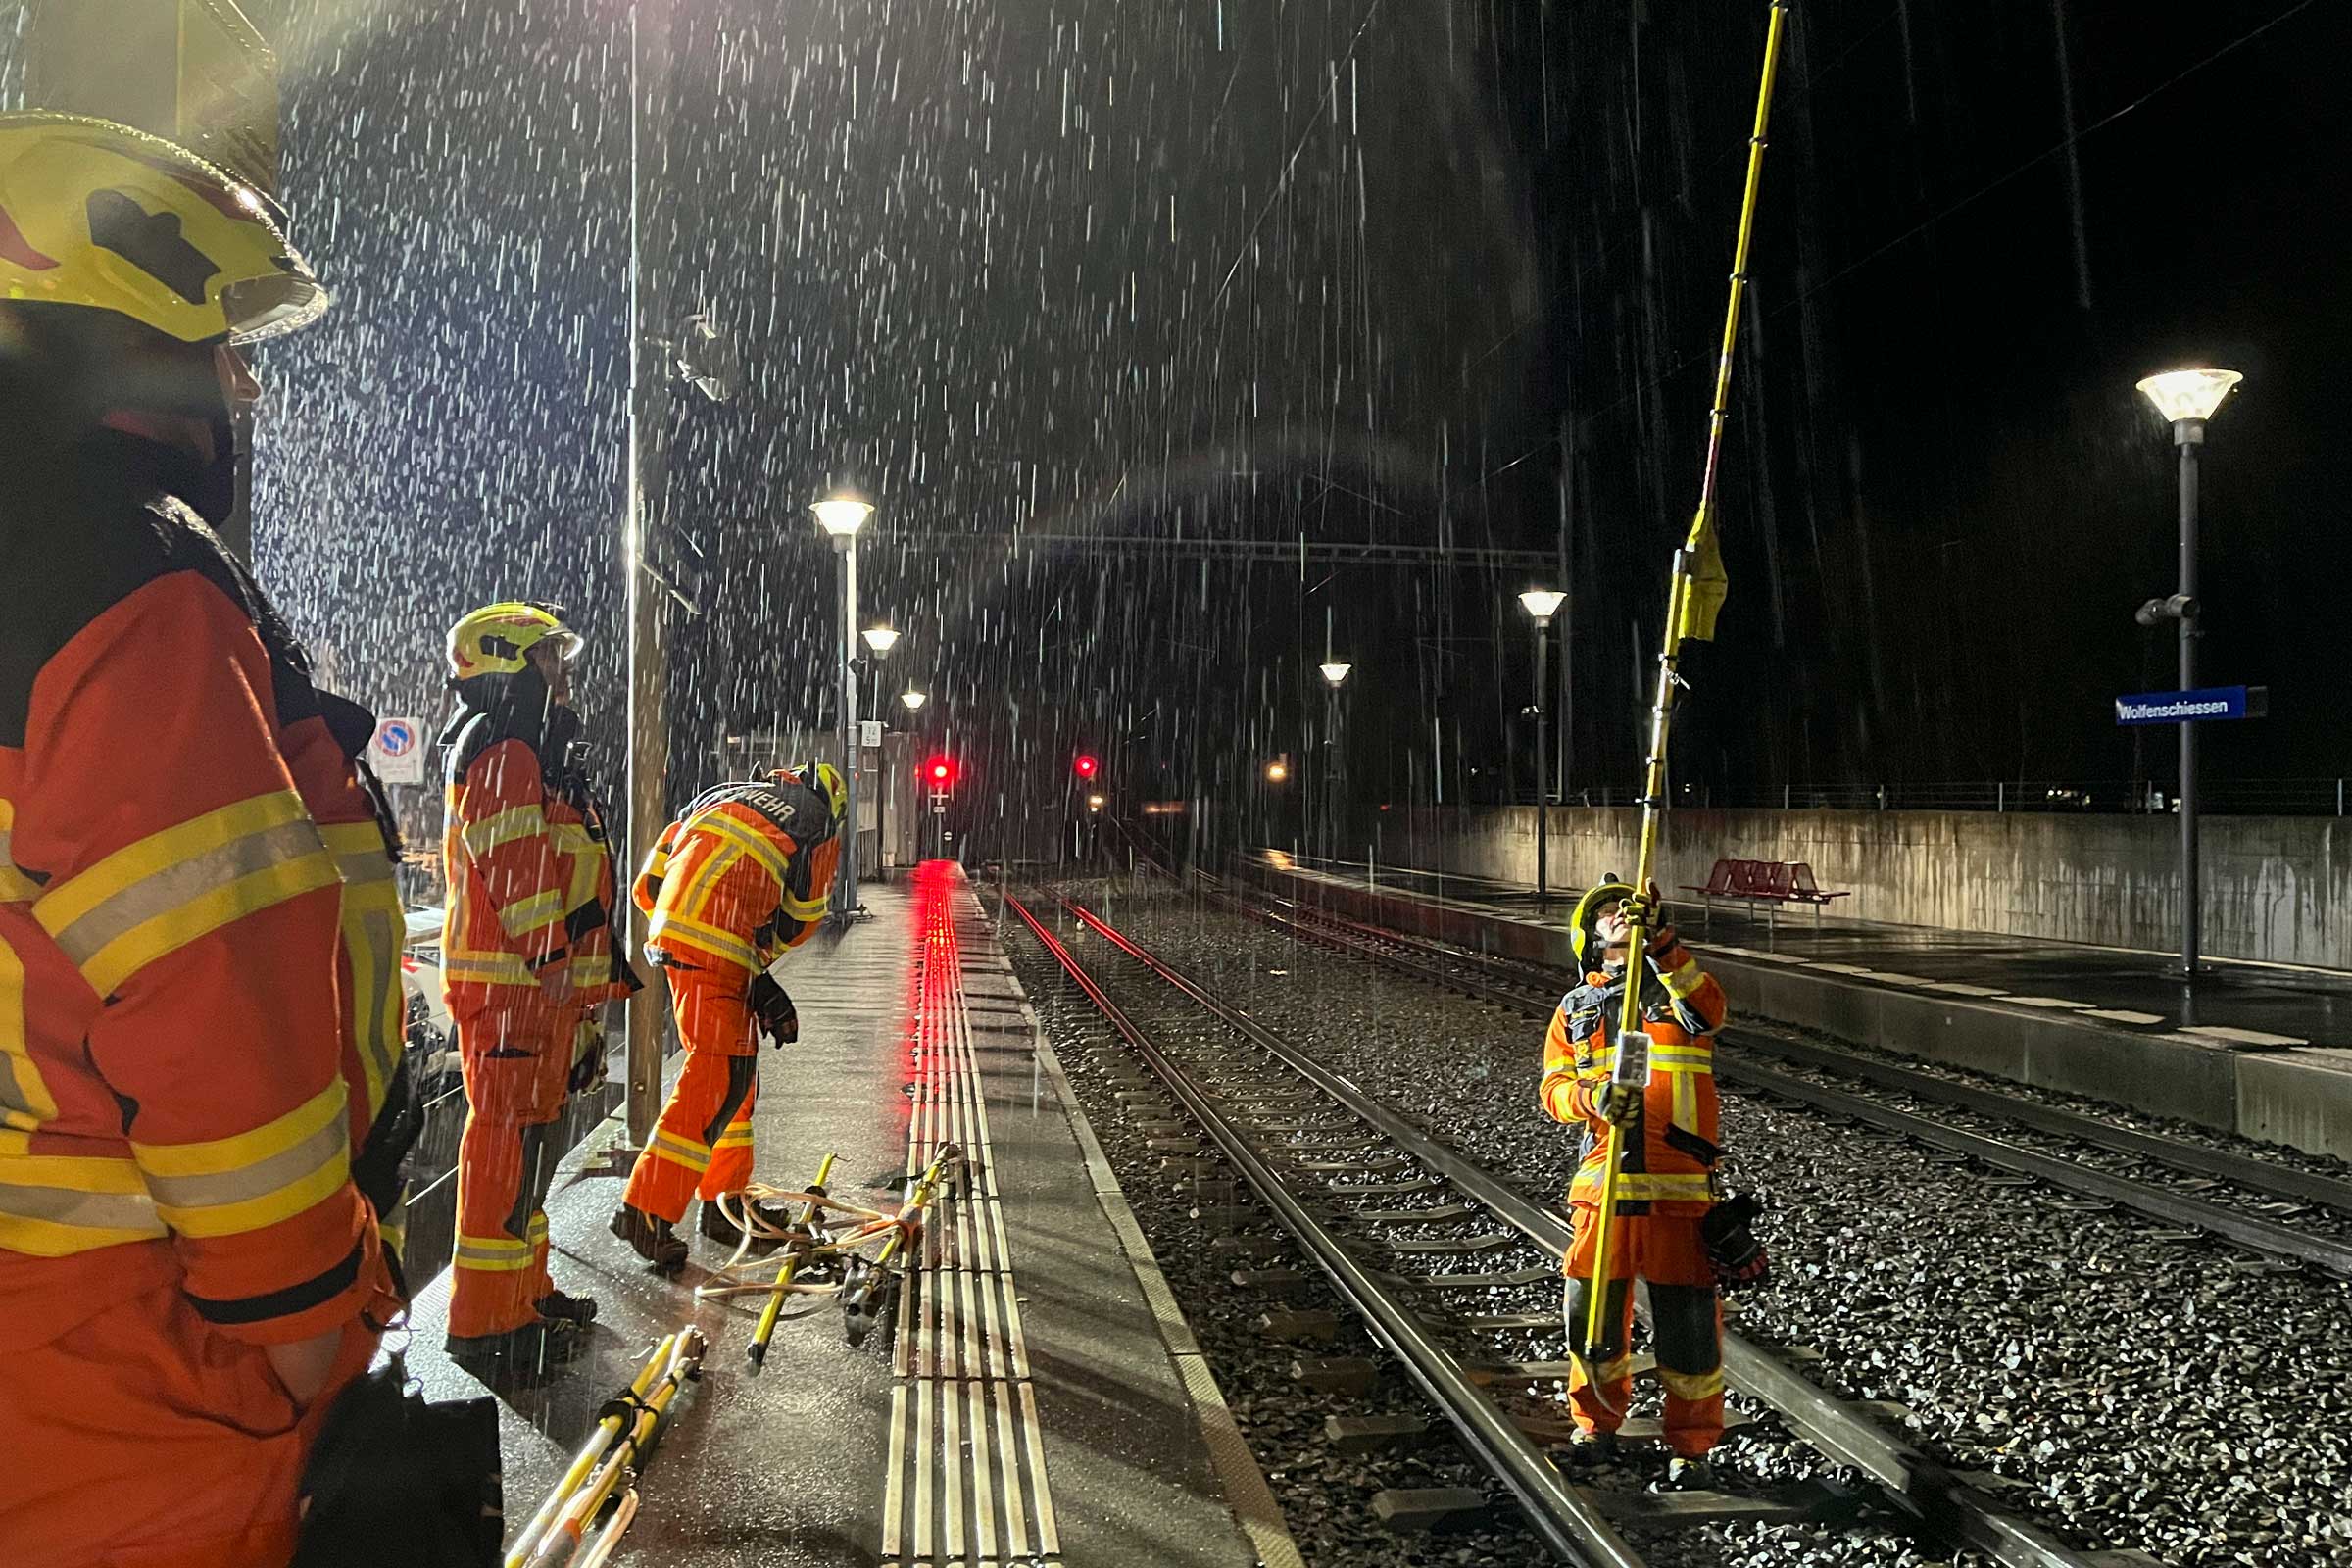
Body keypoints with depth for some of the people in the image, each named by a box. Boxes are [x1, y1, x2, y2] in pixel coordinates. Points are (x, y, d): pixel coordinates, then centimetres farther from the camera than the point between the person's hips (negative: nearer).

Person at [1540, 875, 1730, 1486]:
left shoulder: (1679, 988, 10)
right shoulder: (1575, 1009, 14)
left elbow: (1710, 1007, -15)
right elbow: (1554, 1089, 3)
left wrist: (1661, 938, -28)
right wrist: (1593, 1097, -21)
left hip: (1679, 1185, -2)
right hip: (1604, 1182, 2)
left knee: (1686, 1316, 1)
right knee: (1593, 1311, 8)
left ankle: (1692, 1445, 19)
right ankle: (1597, 1425, 31)